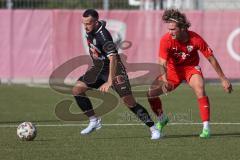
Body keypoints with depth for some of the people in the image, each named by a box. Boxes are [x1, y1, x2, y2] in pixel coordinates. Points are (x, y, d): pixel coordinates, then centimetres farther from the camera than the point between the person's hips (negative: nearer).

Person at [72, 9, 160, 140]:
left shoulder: (103, 36, -30)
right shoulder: (90, 30, -5)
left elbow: (113, 59, -38)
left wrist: (109, 81, -47)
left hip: (113, 69, -8)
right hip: (98, 68, 8)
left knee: (129, 101, -16)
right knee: (77, 90, -6)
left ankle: (153, 128, -9)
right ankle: (94, 121, 5)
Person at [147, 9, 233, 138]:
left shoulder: (195, 39, -25)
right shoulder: (166, 40, -25)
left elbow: (211, 59, -15)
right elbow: (162, 63, -30)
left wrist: (223, 79, -10)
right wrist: (164, 80, -51)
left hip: (191, 68, -2)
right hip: (173, 69, 2)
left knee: (200, 89, -31)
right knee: (151, 92, -12)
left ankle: (206, 128, -26)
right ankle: (162, 119, 17)